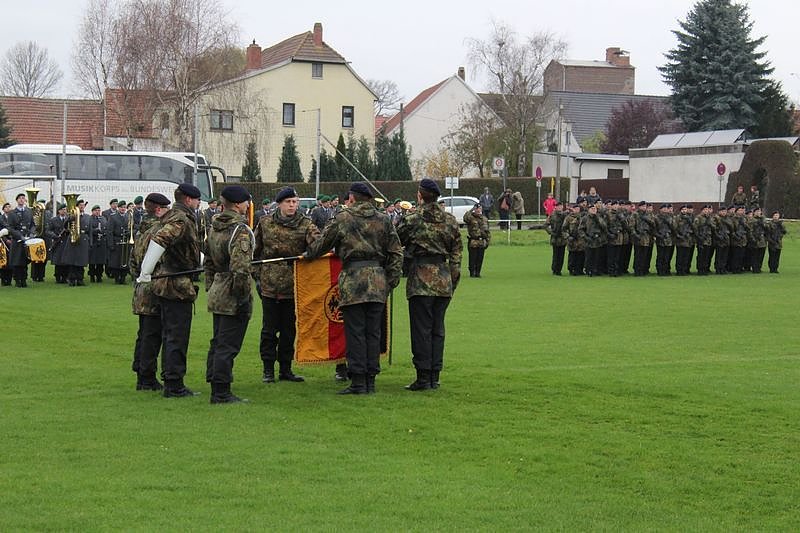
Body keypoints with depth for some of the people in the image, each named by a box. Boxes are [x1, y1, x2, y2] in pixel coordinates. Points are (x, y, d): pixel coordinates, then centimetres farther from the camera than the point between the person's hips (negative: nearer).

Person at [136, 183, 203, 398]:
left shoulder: (172, 217, 16)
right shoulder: (182, 220, -16)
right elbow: (159, 240, -31)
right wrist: (146, 272, -28)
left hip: (166, 284, 10)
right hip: (178, 285, -10)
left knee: (170, 335, 15)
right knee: (178, 336, -6)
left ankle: (170, 380, 21)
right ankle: (174, 385, -5)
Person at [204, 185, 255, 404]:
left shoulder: (214, 227, 11)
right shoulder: (240, 230, -17)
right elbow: (240, 268, -24)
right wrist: (244, 296, -17)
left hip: (217, 293, 9)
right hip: (232, 296, -9)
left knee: (217, 343, 15)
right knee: (228, 346, -4)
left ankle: (216, 389, 22)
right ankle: (222, 393, -1)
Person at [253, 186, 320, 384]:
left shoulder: (305, 224, 1)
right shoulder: (265, 223, 4)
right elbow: (256, 251, 11)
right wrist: (257, 275, 7)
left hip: (293, 285, 0)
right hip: (270, 284, 0)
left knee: (289, 328, 8)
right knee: (269, 328, 4)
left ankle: (285, 369, 18)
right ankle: (268, 369, 11)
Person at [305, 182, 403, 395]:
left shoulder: (342, 219, 1)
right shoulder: (383, 220, 11)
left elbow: (322, 243, 9)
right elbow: (396, 253, 9)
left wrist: (307, 254, 28)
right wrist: (391, 281, 14)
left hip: (353, 279, -4)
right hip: (378, 281, 4)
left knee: (355, 332, -1)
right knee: (373, 332, 8)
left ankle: (358, 382, -3)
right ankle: (370, 380, 10)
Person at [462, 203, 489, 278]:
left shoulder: (484, 219, 14)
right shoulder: (471, 218, -2)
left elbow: (487, 231, 19)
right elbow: (465, 218, -27)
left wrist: (488, 241, 13)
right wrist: (471, 210, -25)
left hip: (482, 243, 5)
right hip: (473, 243, -5)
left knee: (480, 259, 6)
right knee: (472, 259, -2)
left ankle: (477, 273, 14)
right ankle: (472, 273, 4)